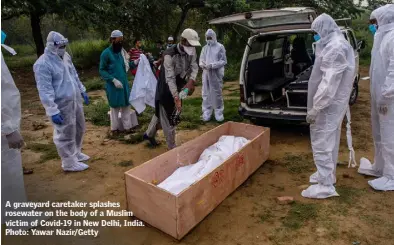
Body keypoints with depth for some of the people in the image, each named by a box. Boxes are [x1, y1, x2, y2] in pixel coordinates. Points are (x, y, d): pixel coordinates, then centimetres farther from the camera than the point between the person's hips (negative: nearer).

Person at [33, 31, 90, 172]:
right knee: (66, 134, 4)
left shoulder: (65, 56, 7)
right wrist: (53, 111, -24)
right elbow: (45, 91, -21)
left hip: (75, 100, 9)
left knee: (79, 129, 21)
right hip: (61, 105, -8)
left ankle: (76, 153, 42)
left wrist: (82, 91, 23)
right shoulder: (42, 64, -19)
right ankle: (69, 163, 21)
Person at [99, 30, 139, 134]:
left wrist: (134, 63, -9)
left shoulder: (122, 51, 6)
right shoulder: (106, 53, -11)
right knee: (115, 106, 6)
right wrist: (113, 80, -21)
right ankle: (115, 128, 20)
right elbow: (102, 70, -12)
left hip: (124, 83, 6)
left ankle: (127, 126, 21)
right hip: (113, 85, -6)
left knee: (126, 105, 11)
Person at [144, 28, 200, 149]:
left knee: (162, 113, 22)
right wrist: (176, 98, -38)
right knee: (168, 118, 3)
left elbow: (194, 67, -9)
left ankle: (149, 134, 43)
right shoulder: (170, 55, -28)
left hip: (178, 87, 7)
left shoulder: (192, 51, -7)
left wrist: (191, 81, -30)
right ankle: (172, 148, 16)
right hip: (166, 89, -7)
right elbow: (170, 78, -31)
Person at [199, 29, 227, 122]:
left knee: (217, 93, 2)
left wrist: (212, 65, -16)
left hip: (216, 74, -4)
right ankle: (206, 113, 14)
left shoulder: (220, 47, -1)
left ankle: (219, 113, 13)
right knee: (206, 94, 6)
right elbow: (201, 60, 14)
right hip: (206, 74, 4)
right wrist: (203, 65, -10)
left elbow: (224, 61, -4)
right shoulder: (204, 48, 12)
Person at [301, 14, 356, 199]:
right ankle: (327, 174, 35)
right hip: (335, 102, 11)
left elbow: (329, 83, -27)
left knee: (321, 142, -4)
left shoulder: (334, 48, -20)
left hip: (328, 104, -11)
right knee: (329, 140, 19)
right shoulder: (339, 44, 14)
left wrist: (315, 108, -25)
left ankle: (326, 185, 4)